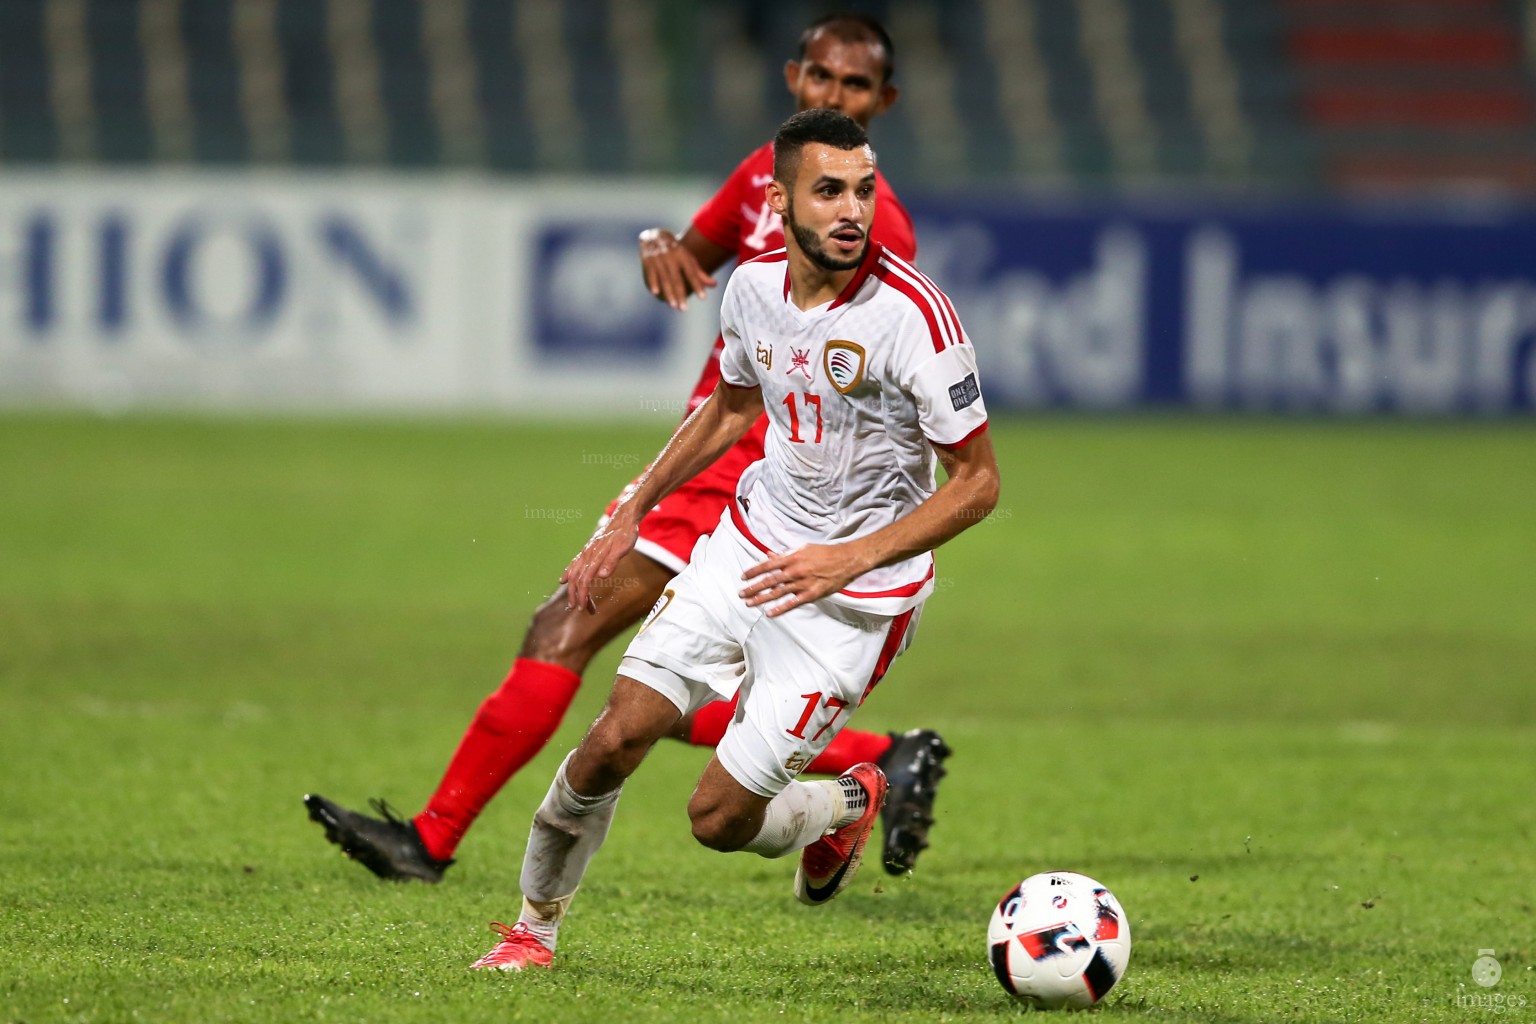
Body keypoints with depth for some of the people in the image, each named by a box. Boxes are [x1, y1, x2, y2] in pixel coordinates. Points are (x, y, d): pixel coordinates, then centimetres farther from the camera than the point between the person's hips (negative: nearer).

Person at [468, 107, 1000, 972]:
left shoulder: (915, 315, -23)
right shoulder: (755, 286, -4)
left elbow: (977, 483, -17)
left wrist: (848, 560, -25)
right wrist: (630, 518, 17)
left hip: (858, 592, -5)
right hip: (750, 542, 5)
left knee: (720, 818, -4)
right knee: (616, 739, -4)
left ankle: (847, 808, 30)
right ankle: (537, 926, 20)